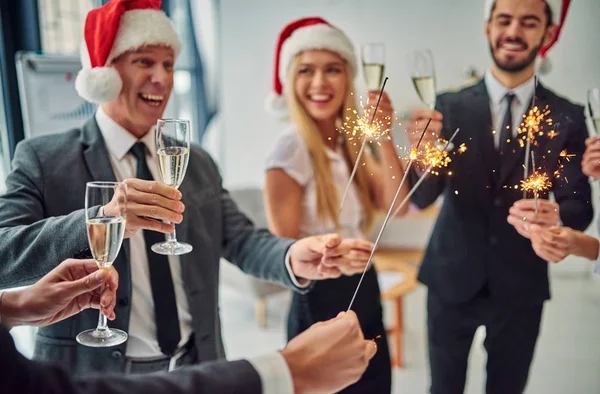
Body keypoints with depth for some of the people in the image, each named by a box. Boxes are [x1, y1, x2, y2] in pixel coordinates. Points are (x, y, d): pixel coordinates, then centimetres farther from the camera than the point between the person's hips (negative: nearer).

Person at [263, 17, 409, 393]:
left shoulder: (353, 141, 4)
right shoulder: (292, 147, -18)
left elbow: (395, 202, -8)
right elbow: (286, 250, -14)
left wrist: (383, 137, -16)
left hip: (366, 293, 7)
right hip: (323, 302, -7)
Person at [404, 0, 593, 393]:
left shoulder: (567, 118, -5)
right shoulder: (450, 107, -7)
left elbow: (581, 206, -6)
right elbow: (422, 198, -13)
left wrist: (556, 216, -30)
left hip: (521, 286, 1)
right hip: (452, 279, 0)